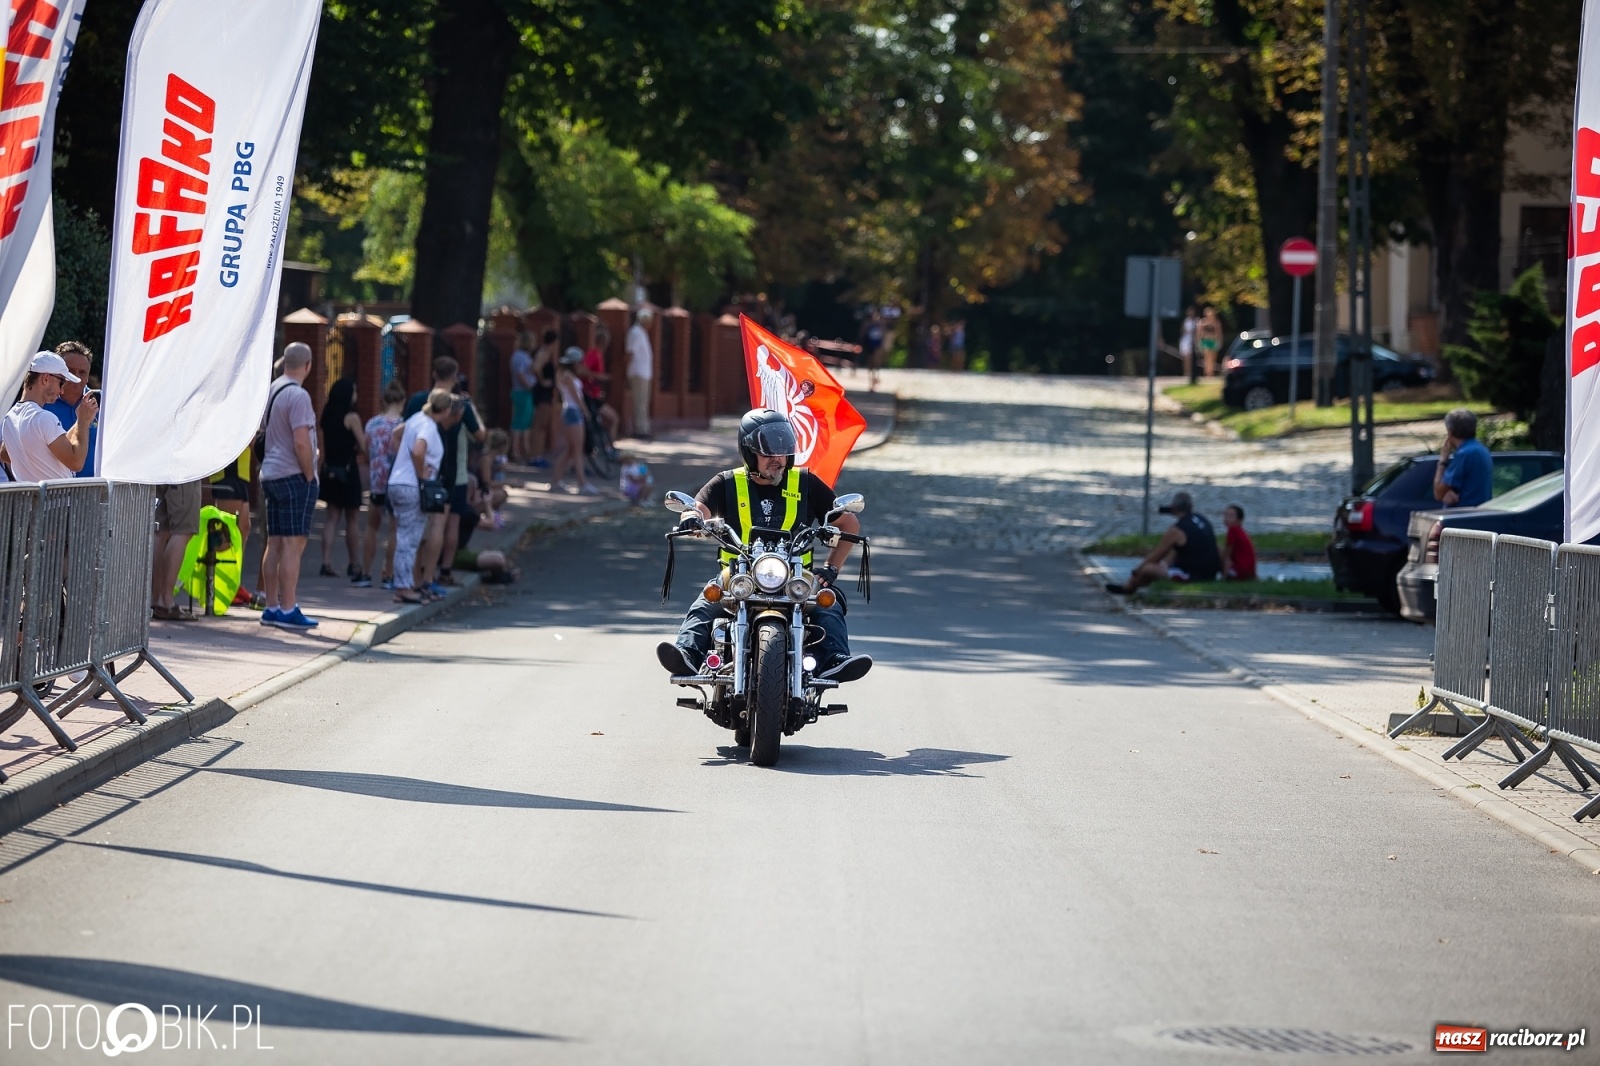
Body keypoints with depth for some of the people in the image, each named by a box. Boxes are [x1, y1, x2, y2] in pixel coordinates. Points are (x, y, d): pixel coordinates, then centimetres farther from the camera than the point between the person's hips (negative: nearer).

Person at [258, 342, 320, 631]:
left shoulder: (271, 391, 11)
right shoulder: (298, 395, -15)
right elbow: (301, 442, -21)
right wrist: (310, 475, -10)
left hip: (270, 474, 9)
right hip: (294, 476, -9)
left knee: (275, 544, 10)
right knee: (293, 545, -7)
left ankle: (272, 607, 13)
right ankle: (288, 610, -9)